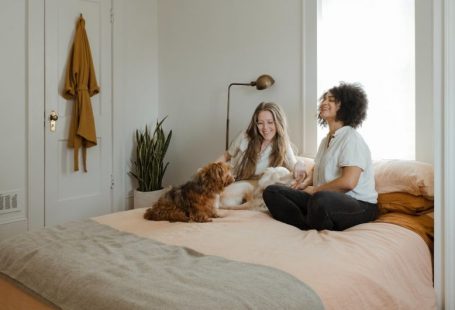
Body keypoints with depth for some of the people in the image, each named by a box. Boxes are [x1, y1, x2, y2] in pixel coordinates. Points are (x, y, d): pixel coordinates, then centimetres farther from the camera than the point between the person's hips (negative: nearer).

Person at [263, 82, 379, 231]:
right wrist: (306, 185, 9)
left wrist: (315, 189, -8)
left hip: (360, 205, -8)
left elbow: (348, 182, -21)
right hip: (328, 199, 8)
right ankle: (312, 228, -21)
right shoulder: (326, 140, 20)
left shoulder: (351, 138, -9)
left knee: (321, 199, -43)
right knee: (271, 191, -7)